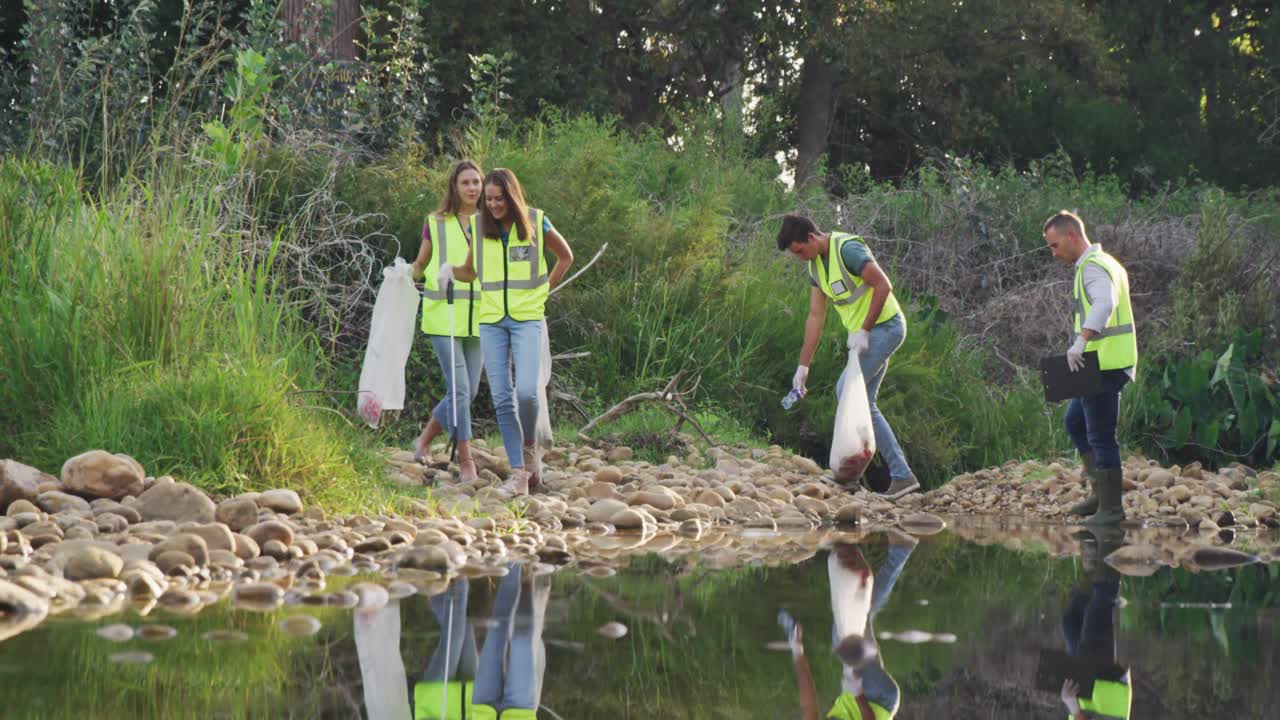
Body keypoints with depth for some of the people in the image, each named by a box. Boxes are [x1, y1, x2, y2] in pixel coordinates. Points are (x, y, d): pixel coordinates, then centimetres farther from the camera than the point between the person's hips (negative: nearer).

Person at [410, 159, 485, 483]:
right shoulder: (436, 223, 4)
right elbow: (421, 265, 13)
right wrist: (406, 275, -8)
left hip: (478, 318, 3)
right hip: (443, 315, -3)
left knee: (469, 392, 6)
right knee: (459, 388, -11)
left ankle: (425, 439, 27)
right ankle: (466, 462, -6)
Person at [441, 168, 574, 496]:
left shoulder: (536, 222, -1)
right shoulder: (479, 227, 6)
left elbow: (565, 256, 14)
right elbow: (471, 271, 16)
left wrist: (544, 290, 9)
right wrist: (451, 271, -4)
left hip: (528, 318, -3)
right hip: (491, 320, 3)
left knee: (526, 392, -17)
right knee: (502, 398, -1)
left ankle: (529, 446, 13)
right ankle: (519, 472, 4)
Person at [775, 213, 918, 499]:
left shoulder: (848, 249, -19)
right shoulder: (816, 264, 10)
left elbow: (883, 285, -22)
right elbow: (816, 317, 11)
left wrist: (864, 331, -22)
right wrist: (803, 366, 8)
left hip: (884, 326, -10)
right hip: (865, 334, 10)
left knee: (846, 390, -16)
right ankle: (902, 475, 7)